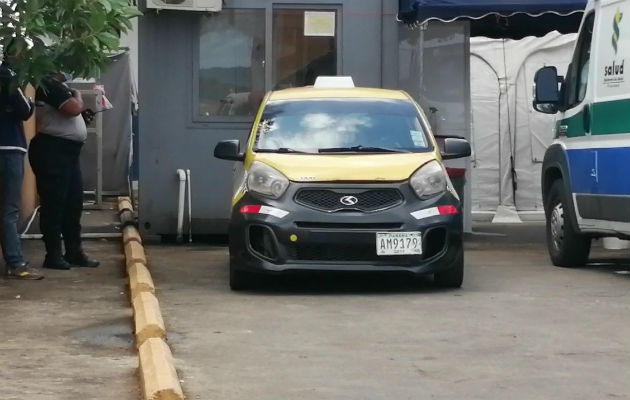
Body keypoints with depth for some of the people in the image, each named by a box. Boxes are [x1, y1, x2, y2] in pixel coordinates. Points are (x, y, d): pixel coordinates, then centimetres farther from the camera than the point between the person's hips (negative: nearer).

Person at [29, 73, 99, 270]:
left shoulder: (56, 87, 20)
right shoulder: (51, 86, -12)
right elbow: (74, 108, -21)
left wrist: (78, 102, 11)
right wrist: (78, 95, -3)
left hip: (65, 151, 10)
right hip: (52, 151, -10)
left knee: (73, 203, 12)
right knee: (54, 204, -5)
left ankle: (74, 251, 20)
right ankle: (53, 255, 0)